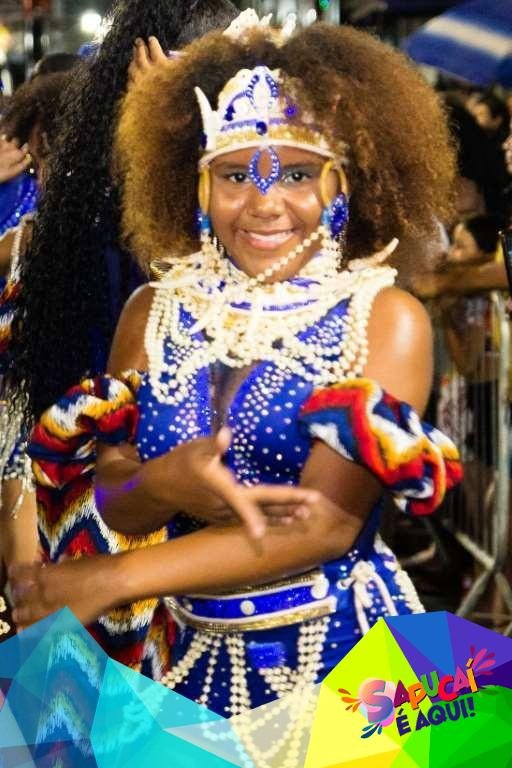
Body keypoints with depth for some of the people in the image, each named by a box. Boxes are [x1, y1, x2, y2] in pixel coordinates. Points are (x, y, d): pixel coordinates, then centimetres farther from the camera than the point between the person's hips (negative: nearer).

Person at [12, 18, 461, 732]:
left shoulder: (385, 318, -9)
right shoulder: (155, 313, 2)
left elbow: (327, 521, -19)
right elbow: (113, 505, 1)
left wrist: (108, 579, -21)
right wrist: (164, 486, -24)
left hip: (340, 654, -3)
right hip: (194, 659, 3)